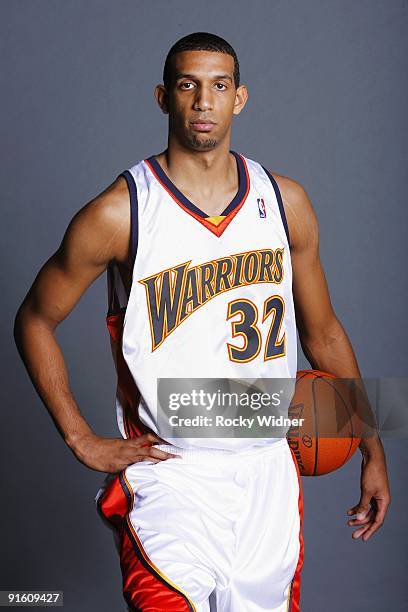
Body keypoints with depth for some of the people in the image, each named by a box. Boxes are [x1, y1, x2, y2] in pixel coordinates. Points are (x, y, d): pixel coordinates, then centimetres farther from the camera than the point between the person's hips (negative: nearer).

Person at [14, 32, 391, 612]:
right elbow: (34, 322, 1)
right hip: (170, 478, -4)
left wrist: (373, 451, 11)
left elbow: (323, 331, 12)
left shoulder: (285, 201, 2)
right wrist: (84, 442, -3)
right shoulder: (119, 212, -10)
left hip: (269, 473, 4)